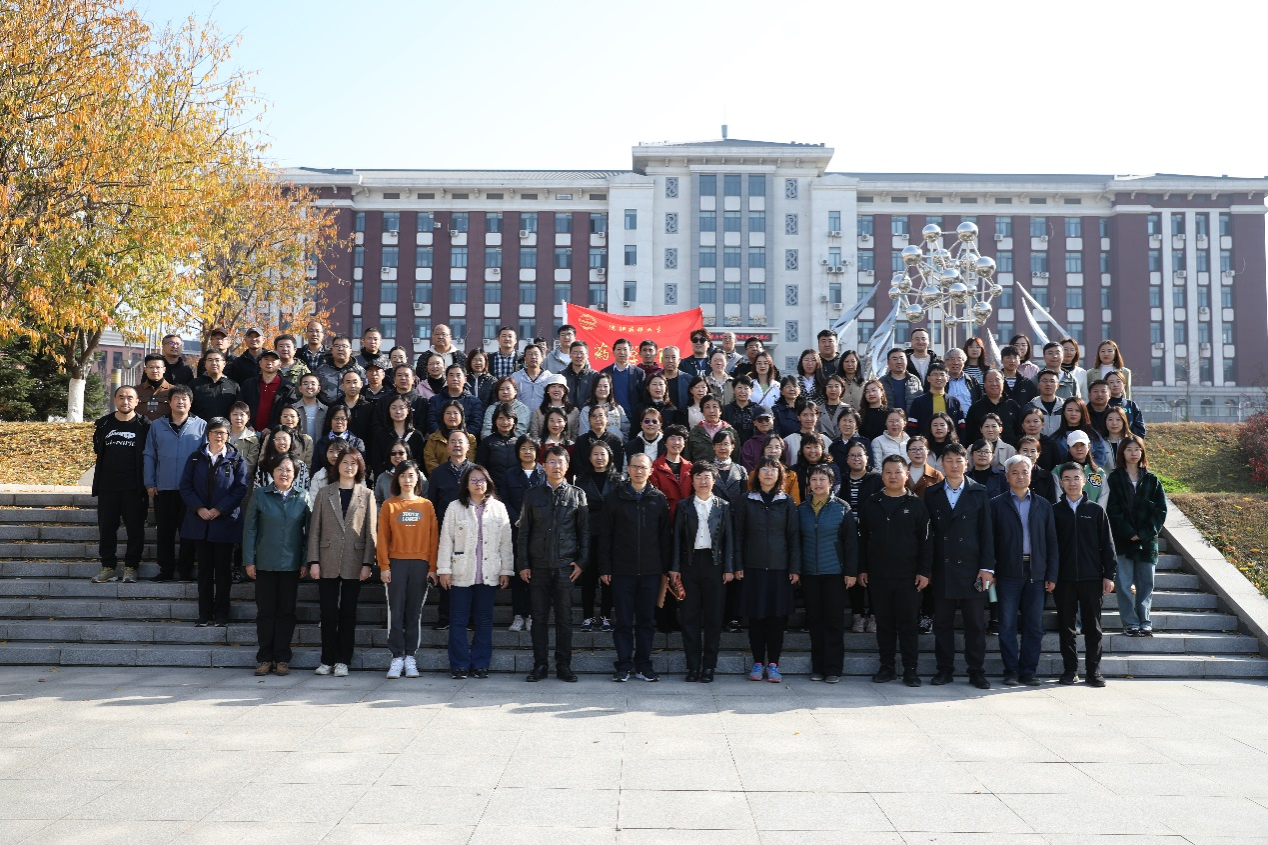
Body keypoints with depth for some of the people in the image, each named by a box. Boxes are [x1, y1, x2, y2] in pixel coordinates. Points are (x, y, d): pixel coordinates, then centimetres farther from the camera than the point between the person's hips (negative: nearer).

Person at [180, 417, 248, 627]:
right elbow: (186, 486, 2)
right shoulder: (196, 458, 7)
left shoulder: (236, 460, 2)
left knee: (223, 569, 3)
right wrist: (199, 508, -11)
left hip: (225, 521, -2)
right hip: (200, 521, 2)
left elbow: (240, 489, -4)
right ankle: (205, 615, 13)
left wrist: (218, 510, -12)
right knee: (204, 569, 7)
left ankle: (221, 615, 10)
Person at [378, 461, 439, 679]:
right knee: (396, 612, -1)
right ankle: (397, 657, 4)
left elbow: (433, 538, 5)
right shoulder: (389, 506, 5)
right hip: (396, 563, -1)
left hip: (420, 564, 1)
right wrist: (384, 566, -6)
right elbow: (383, 538, 2)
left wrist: (432, 567, -1)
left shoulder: (427, 506, 7)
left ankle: (410, 657, 10)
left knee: (414, 612, 4)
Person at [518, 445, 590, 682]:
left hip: (565, 565, -1)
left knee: (564, 617, 3)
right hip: (538, 565, 1)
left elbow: (584, 531, 6)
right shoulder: (533, 495, 8)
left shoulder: (577, 495, 6)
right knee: (539, 617, 4)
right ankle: (540, 665, 11)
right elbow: (524, 532, 7)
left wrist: (581, 562, -2)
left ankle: (564, 666, 10)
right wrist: (523, 563, 1)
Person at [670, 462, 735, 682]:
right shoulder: (684, 507, 8)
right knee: (689, 616, 0)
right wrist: (674, 568, 0)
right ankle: (693, 666, 6)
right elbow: (677, 538, 6)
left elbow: (729, 538, 5)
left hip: (714, 564, 0)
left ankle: (709, 666, 8)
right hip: (690, 563, 0)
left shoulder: (723, 506, 7)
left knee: (713, 616, 1)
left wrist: (729, 568, -1)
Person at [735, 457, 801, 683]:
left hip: (780, 567, 0)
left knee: (777, 615, 1)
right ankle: (758, 662, 12)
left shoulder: (787, 501, 5)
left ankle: (773, 664, 10)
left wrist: (795, 568, -3)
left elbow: (794, 536, 3)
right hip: (753, 567, 0)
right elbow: (739, 534, 5)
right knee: (755, 615, 2)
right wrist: (738, 566, -2)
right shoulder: (747, 501, 5)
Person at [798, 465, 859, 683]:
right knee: (814, 620, 7)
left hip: (835, 573, -3)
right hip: (809, 574, 3)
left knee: (834, 621, 0)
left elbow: (851, 541, -1)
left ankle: (833, 669, 6)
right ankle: (817, 667, 14)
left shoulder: (842, 509, 0)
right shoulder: (801, 510, 7)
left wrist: (851, 572, -6)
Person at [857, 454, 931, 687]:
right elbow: (861, 539, 9)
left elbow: (926, 541, 0)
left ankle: (910, 669, 10)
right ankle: (886, 667, 16)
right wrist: (861, 569, 4)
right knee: (884, 623, 8)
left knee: (909, 624, 2)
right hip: (877, 576, 2)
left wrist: (924, 571, -6)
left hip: (908, 576, -2)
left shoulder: (916, 504, 2)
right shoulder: (871, 504, 7)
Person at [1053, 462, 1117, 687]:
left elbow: (1107, 545, 7)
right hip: (1063, 578, 0)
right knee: (1066, 626, 5)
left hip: (1092, 577, 0)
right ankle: (1070, 670, 13)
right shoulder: (1054, 511, 4)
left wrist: (1109, 575, 1)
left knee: (1093, 626, 4)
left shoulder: (1096, 510, 6)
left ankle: (1093, 670, 11)